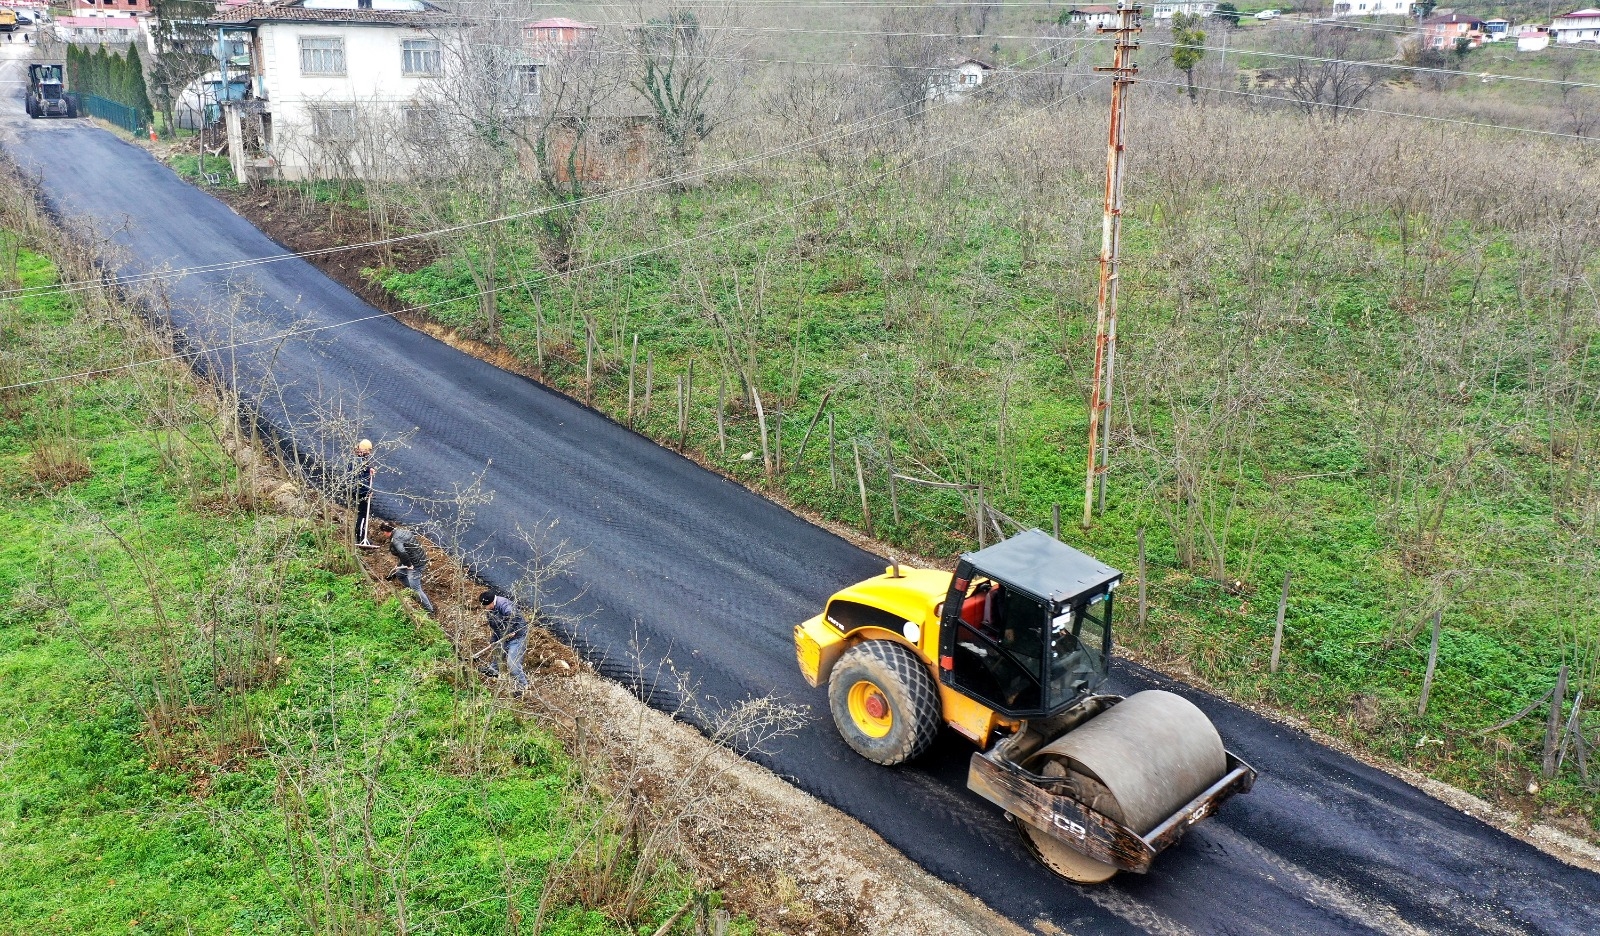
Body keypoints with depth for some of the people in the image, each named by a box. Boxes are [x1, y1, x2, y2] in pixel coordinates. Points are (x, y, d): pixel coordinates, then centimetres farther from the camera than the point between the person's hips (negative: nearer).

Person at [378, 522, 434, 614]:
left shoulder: (395, 540, -22)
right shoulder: (400, 530, 6)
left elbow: (402, 553, -39)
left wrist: (408, 564, -23)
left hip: (415, 565, -10)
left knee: (416, 589, -3)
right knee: (399, 574, 26)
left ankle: (429, 610, 6)